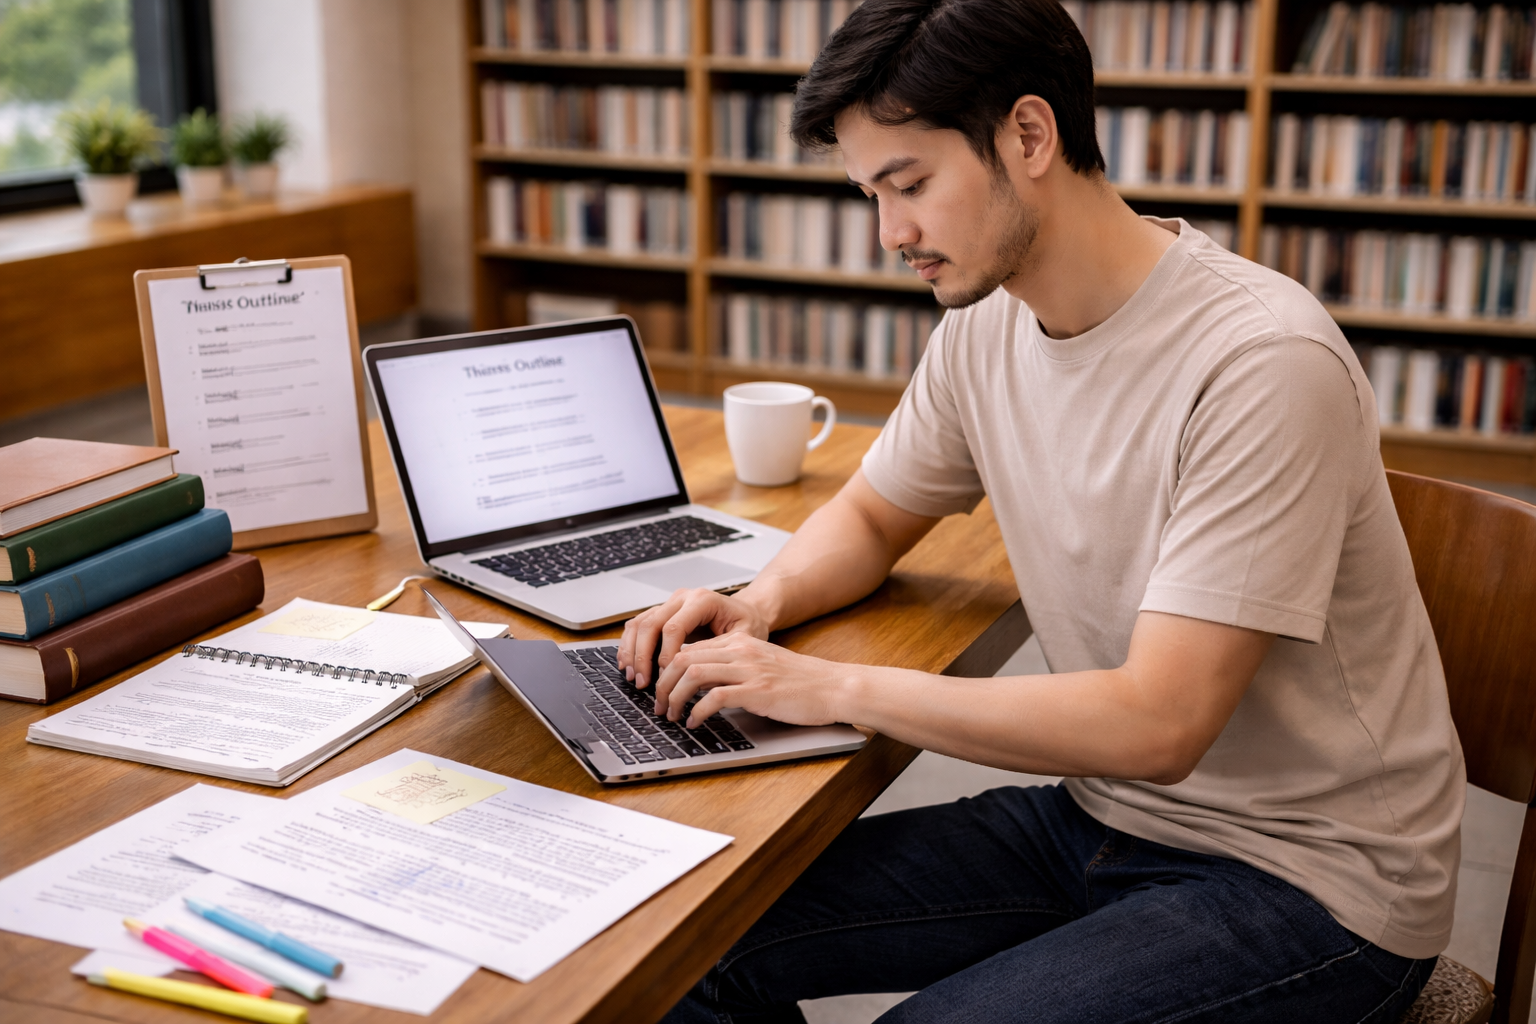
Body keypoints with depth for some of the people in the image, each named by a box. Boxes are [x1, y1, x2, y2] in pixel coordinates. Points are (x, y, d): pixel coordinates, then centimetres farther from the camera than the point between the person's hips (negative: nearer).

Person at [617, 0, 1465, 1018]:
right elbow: (872, 516, 16)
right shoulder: (985, 327, -1)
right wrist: (761, 606, -6)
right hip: (1102, 815, 6)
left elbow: (1156, 724, -27)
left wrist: (834, 688, -23)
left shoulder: (1263, 362, -24)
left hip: (1309, 881, -6)